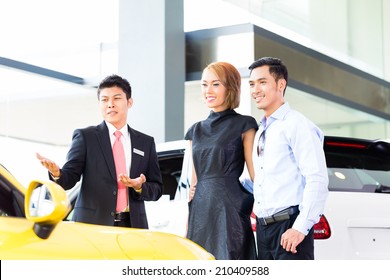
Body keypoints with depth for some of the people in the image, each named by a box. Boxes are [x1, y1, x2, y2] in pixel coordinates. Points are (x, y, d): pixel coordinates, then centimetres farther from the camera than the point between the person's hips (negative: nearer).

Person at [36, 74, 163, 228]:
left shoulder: (146, 142, 13)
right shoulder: (85, 137, 7)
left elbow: (157, 189, 13)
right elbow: (70, 177, -1)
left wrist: (139, 187, -8)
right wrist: (57, 173, -23)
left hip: (132, 226, 3)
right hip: (91, 225, -2)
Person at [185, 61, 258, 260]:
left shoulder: (244, 125, 1)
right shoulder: (196, 130, 17)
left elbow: (255, 174, -2)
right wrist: (186, 223, 16)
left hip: (230, 209, -5)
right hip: (200, 213, 5)